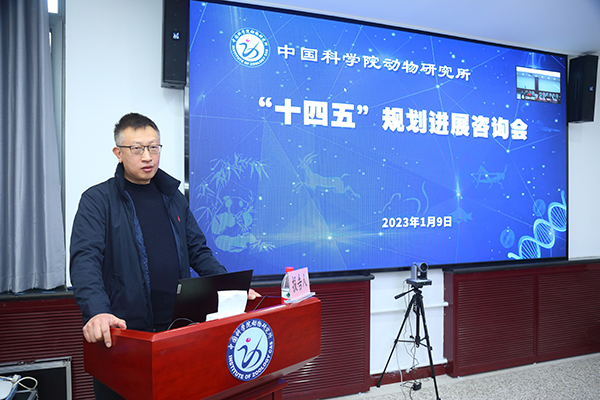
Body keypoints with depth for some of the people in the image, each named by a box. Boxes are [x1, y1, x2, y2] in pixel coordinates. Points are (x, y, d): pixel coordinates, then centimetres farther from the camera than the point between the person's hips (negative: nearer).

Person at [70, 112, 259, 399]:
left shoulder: (174, 198, 12)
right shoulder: (97, 200, -3)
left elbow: (198, 251, 13)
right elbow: (85, 259, -15)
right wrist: (97, 311, -31)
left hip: (176, 328, 4)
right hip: (122, 331, -4)